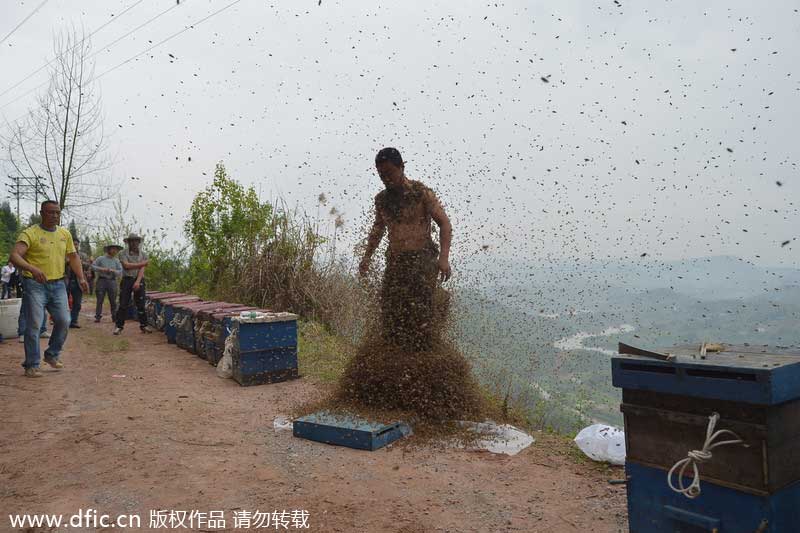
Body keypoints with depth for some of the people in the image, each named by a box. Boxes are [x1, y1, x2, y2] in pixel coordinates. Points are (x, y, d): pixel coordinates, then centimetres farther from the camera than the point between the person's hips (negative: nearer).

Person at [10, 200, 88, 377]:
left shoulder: (65, 233, 9)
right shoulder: (30, 233, -9)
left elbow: (73, 257, 16)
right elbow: (14, 256, -21)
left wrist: (81, 278, 5)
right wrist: (32, 268, -39)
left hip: (58, 284, 5)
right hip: (35, 285, -5)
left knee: (64, 321, 4)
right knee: (34, 325, -3)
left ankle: (52, 354, 25)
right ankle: (31, 365, 7)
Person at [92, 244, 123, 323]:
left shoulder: (116, 261, 9)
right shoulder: (101, 259, 6)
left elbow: (120, 272, 1)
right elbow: (93, 266, 1)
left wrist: (112, 270, -16)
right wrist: (102, 269, -11)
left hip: (112, 281, 1)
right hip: (102, 280, -1)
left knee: (113, 301, 2)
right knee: (100, 300, -1)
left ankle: (114, 317, 7)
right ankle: (98, 316, 2)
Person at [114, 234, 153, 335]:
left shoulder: (143, 255, 8)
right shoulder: (123, 253, 4)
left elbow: (142, 269, -3)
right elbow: (126, 265, -12)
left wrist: (137, 281, -17)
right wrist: (142, 263, -9)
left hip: (139, 281, 1)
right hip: (127, 280, -1)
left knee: (141, 304, 2)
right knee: (123, 305, -1)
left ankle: (143, 325, 9)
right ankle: (119, 326, 6)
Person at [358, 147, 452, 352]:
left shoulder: (422, 193, -6)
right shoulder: (381, 199, 11)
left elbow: (444, 223, -6)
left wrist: (444, 258, -17)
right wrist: (367, 257, 23)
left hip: (422, 259, -5)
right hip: (395, 261, 6)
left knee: (419, 311, -9)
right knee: (390, 312, 2)